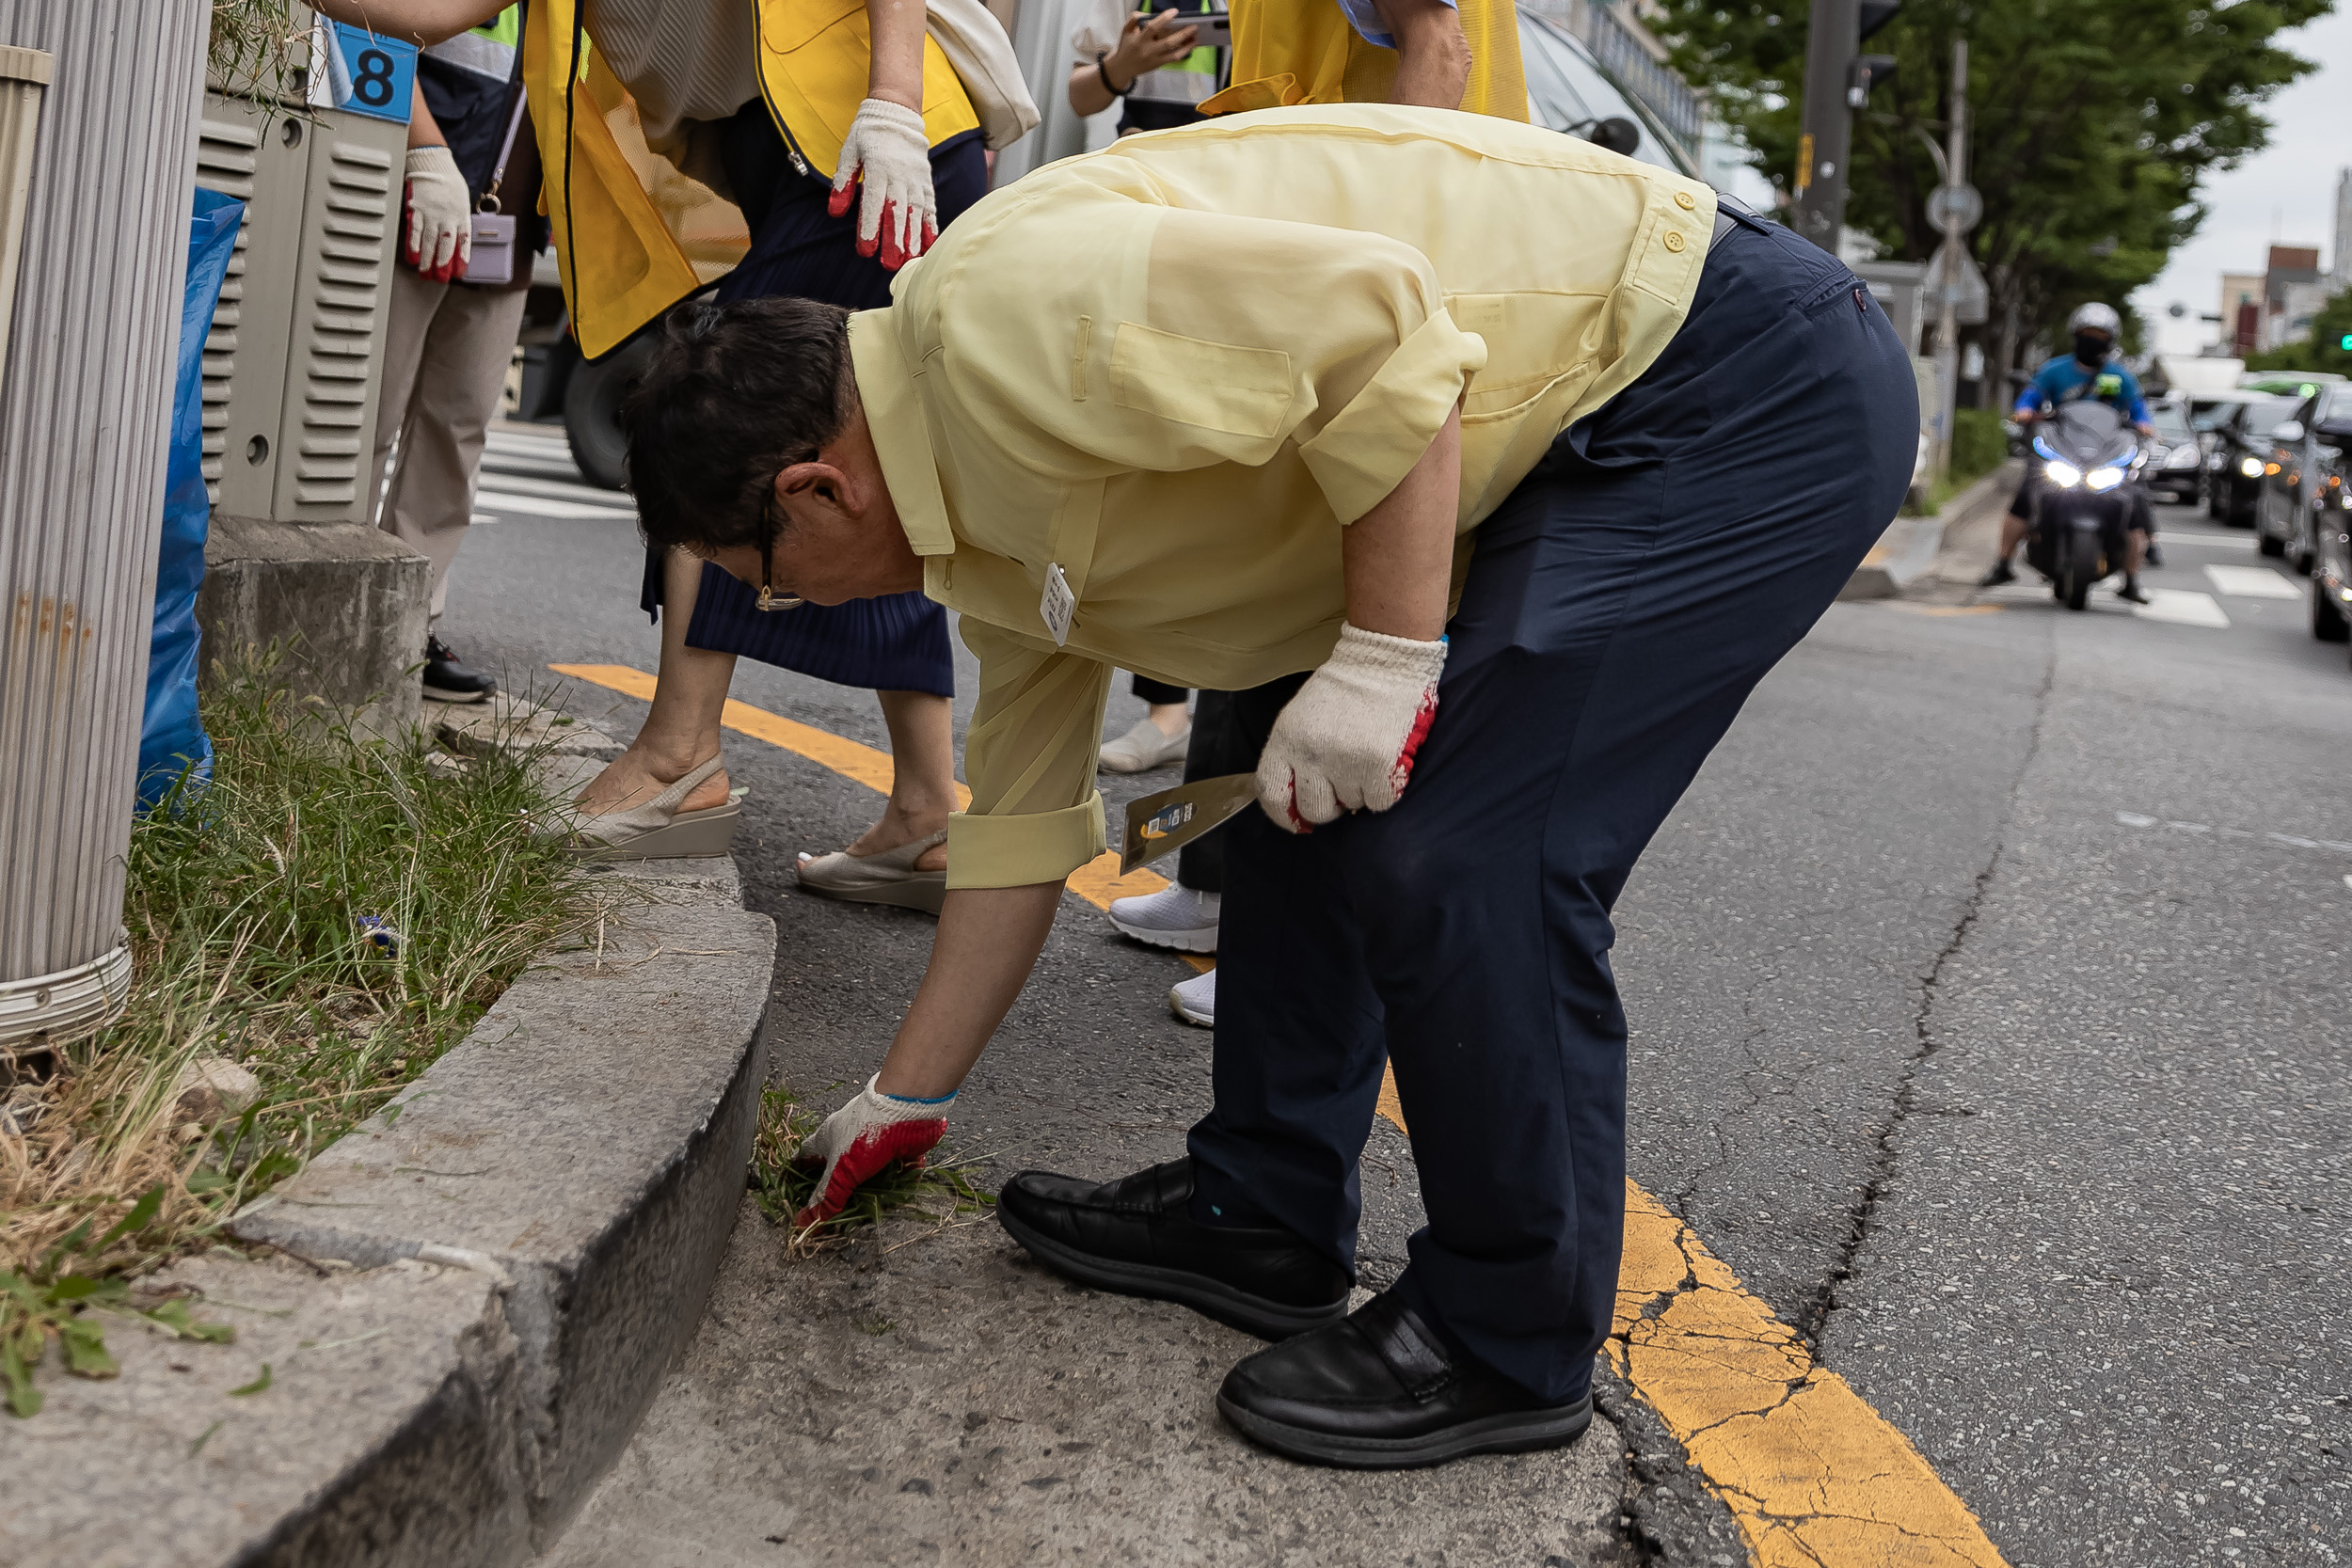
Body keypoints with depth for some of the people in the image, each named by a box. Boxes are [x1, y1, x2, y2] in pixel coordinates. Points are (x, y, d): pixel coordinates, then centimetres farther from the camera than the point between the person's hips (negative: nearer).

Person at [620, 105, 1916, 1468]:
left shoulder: (1001, 310, -21)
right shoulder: (985, 519, 10)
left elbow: (1379, 324, -28)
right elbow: (1023, 817, 18)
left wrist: (1386, 657, -24)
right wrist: (905, 1100, 25)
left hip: (1755, 389, -10)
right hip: (1573, 435, 10)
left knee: (1456, 854, -16)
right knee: (1310, 806, 11)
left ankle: (1508, 1349, 2)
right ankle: (1265, 1213, 24)